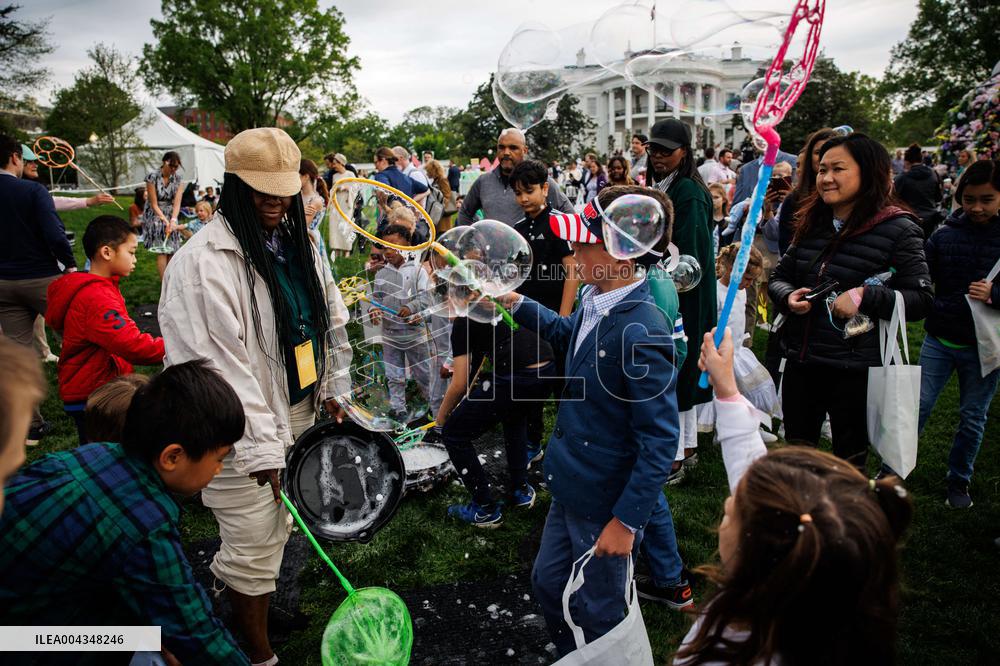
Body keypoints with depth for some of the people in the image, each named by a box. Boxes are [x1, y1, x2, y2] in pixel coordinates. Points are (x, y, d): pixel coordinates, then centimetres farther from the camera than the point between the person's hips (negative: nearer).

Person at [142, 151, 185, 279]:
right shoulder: (152, 177, -15)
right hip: (155, 216, -4)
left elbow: (177, 203, -13)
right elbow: (154, 204, -15)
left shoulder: (178, 180, -4)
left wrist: (173, 220, -28)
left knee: (172, 251, 3)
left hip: (170, 217, 4)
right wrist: (165, 221, -24)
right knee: (161, 251, -11)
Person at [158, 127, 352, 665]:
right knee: (256, 546, 6)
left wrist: (333, 391, 15)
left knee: (277, 529, 20)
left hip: (300, 415, 7)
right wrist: (261, 447, -22)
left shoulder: (299, 245, 6)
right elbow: (221, 364, -22)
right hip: (242, 430, -7)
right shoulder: (203, 261, -19)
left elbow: (331, 323, 15)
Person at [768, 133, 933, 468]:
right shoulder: (812, 224, 6)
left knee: (849, 466, 13)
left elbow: (921, 300, -11)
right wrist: (789, 297, -9)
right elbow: (778, 277, 13)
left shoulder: (897, 229, -9)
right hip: (801, 363, 5)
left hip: (855, 370, -5)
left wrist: (864, 296, -25)